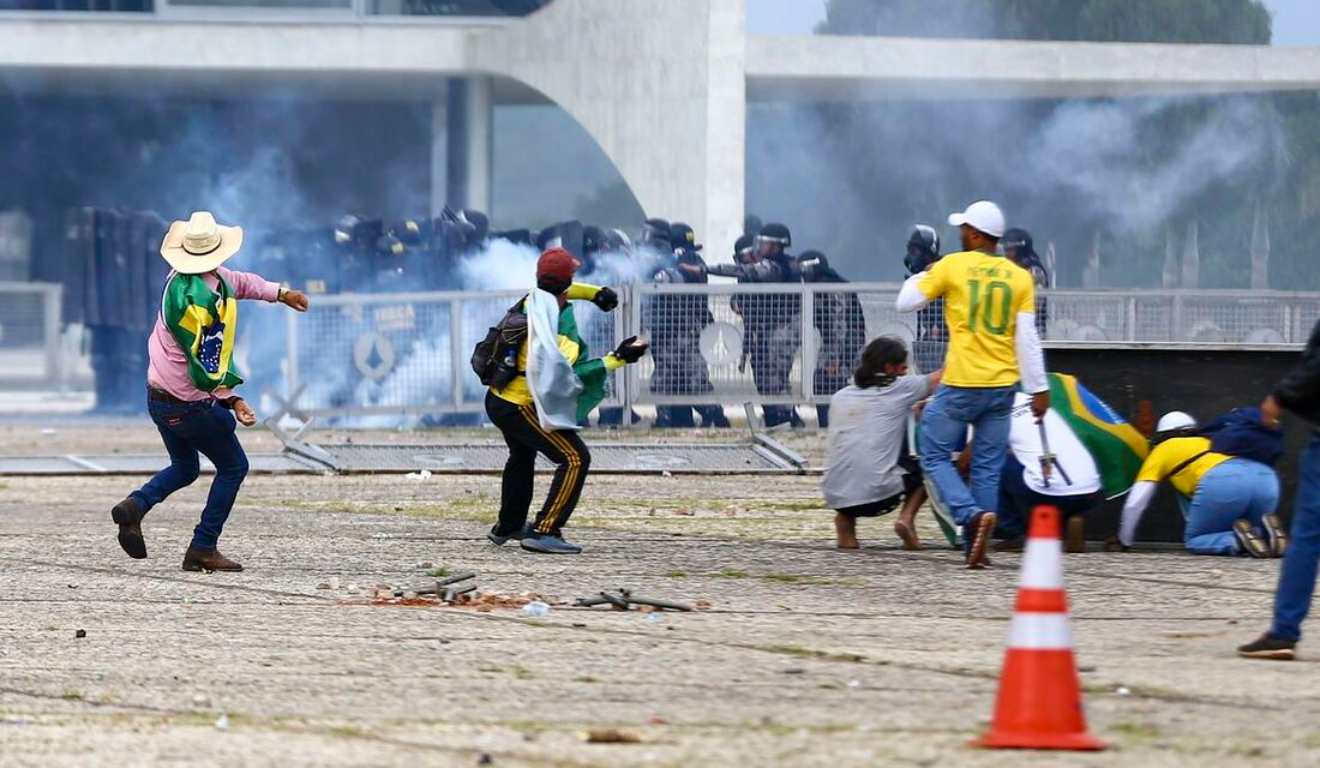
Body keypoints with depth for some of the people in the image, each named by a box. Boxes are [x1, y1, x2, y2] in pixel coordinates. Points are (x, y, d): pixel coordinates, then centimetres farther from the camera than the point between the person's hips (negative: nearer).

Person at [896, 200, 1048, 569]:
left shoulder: (953, 266, -5)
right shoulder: (1020, 277, 4)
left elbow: (906, 303, 3)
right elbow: (1027, 338, 0)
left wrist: (923, 276, 22)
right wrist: (1039, 389, 2)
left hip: (961, 385, -4)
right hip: (1003, 386, 4)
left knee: (936, 456, 7)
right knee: (987, 468, 10)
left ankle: (972, 514, -17)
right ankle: (976, 550, 7)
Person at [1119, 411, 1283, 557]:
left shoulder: (1162, 450, 27)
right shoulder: (1207, 441, 41)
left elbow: (1134, 504, 25)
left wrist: (1124, 541, 38)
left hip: (1222, 483, -5)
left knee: (1194, 542, 10)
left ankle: (1239, 540, -17)